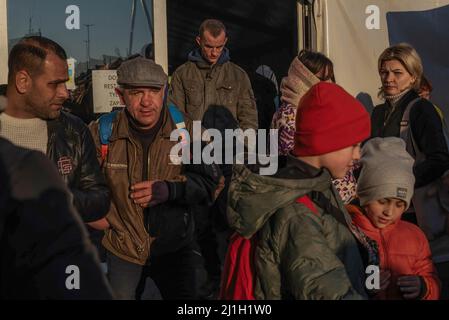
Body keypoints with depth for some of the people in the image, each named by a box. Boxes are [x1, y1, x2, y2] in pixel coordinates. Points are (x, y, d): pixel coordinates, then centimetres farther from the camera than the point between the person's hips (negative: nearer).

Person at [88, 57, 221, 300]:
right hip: (123, 249, 1)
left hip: (176, 245, 0)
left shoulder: (186, 129, -8)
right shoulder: (102, 132, -8)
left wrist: (170, 190, -24)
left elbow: (209, 184, -8)